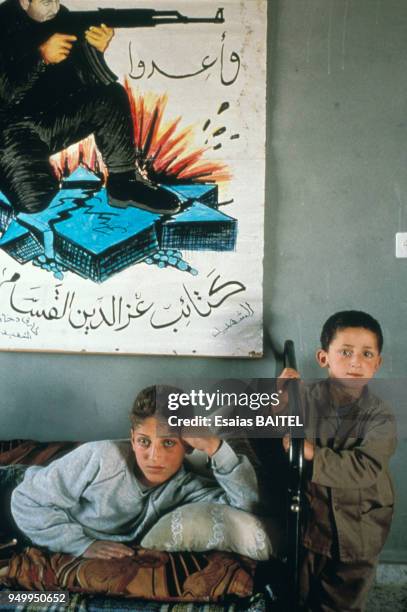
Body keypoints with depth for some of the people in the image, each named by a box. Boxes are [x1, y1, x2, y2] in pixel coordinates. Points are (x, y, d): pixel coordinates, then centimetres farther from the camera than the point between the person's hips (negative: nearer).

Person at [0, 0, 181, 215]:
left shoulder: (61, 17, 1)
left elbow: (87, 78, -2)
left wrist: (96, 50, -22)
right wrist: (41, 55, -31)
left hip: (53, 117, 5)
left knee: (111, 97, -16)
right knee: (33, 199, -28)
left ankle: (124, 183, -8)